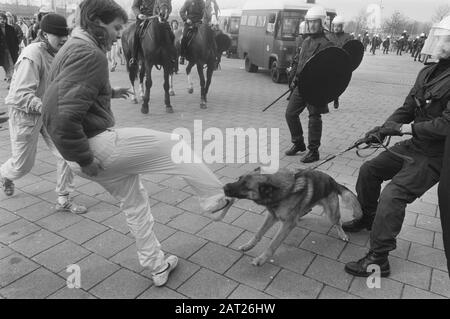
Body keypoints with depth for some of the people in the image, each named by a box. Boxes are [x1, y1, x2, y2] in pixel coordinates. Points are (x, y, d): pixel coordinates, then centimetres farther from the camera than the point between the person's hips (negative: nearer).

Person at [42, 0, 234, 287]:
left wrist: (108, 92, 23)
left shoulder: (75, 47, 16)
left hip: (92, 148, 11)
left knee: (135, 201, 21)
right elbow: (65, 117, -27)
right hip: (98, 145, -11)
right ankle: (217, 198, 18)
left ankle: (158, 267, 34)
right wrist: (84, 160, -20)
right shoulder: (89, 54, -17)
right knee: (177, 147, 1)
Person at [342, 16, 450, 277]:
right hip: (415, 144, 9)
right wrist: (384, 128, -5)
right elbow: (408, 108, 9)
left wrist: (406, 128, -19)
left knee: (393, 196, -19)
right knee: (370, 170, 13)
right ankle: (368, 219, 34)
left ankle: (379, 260, -7)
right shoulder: (429, 72, 4)